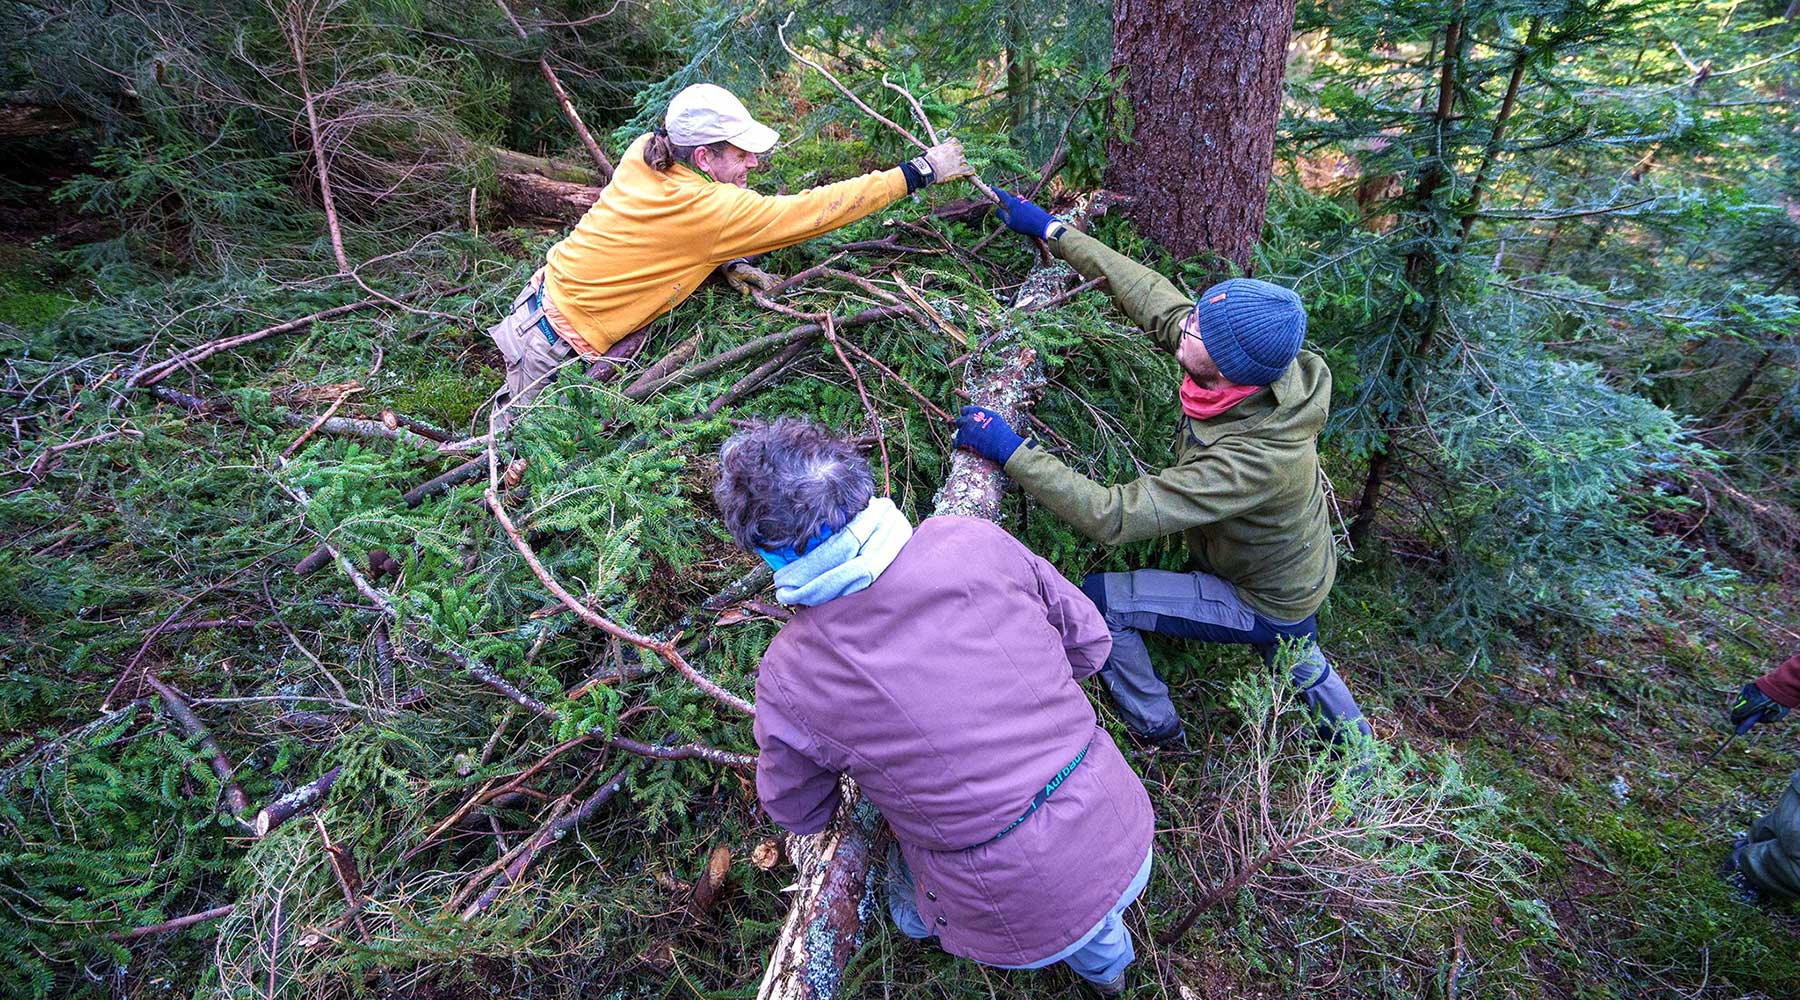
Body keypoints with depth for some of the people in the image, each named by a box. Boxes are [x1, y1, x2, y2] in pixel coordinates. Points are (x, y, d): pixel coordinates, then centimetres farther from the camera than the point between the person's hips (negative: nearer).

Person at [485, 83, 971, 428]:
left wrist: (728, 262, -3)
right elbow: (813, 211, -25)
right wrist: (920, 172, -20)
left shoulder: (643, 154, -5)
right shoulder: (707, 207, -27)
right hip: (560, 345, -7)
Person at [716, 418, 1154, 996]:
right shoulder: (975, 542, -14)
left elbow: (798, 817, 4)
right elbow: (1089, 643, 1)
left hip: (1032, 921, -3)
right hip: (1130, 841, 4)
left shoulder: (786, 681, -17)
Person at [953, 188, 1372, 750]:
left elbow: (1113, 516, -45)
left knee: (1098, 601, -8)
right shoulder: (1255, 362, -24)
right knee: (1298, 660, 34)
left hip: (1264, 604, -8)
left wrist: (1012, 452, -42)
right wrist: (1052, 231, -12)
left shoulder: (1254, 460, -45)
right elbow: (1149, 293, -16)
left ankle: (1157, 735, 14)